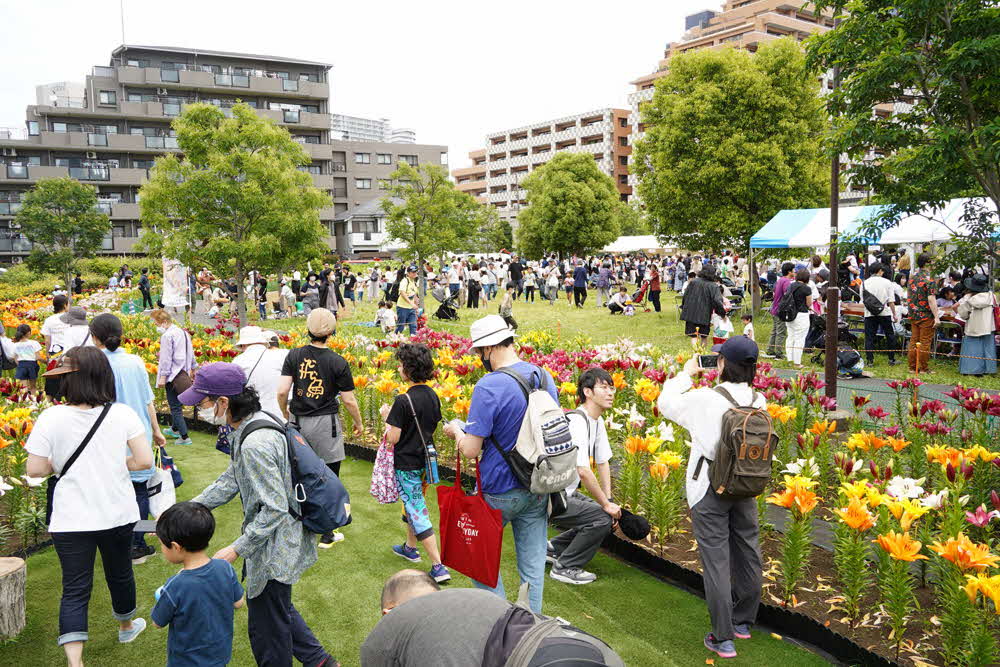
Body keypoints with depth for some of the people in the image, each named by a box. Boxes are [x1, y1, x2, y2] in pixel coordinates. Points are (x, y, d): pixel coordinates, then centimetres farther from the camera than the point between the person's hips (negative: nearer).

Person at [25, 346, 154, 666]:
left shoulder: (51, 418, -13)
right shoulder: (122, 414, -11)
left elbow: (35, 469, -11)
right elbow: (144, 460, -12)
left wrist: (60, 463, 9)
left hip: (71, 520, -1)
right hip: (117, 515, 2)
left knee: (74, 590, 8)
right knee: (120, 573, 23)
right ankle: (127, 625, 47)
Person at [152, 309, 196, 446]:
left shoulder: (167, 335, -14)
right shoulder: (183, 333, 12)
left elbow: (166, 358, -16)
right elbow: (191, 353, 20)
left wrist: (163, 376, -14)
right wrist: (193, 367, 30)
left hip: (172, 375, -9)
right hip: (183, 373, 9)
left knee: (175, 407, -4)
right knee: (177, 404, 23)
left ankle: (184, 437, -5)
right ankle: (175, 429, 38)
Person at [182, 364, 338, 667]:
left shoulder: (255, 444, -31)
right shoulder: (254, 423, 1)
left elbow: (274, 509, -28)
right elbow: (230, 480, 11)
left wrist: (237, 549, -23)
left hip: (274, 550, -10)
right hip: (275, 541, 10)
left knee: (267, 628, 11)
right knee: (278, 608, 28)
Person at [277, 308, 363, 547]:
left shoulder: (294, 355, -5)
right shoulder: (338, 362, -10)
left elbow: (282, 392, -8)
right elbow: (349, 400, -7)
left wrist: (286, 414, 11)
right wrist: (359, 423, 9)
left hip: (298, 421, 3)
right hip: (326, 424, -3)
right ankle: (326, 535, 19)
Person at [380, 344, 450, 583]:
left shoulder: (403, 401, -23)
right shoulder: (433, 396, 0)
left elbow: (392, 438, -20)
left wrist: (387, 417, -3)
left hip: (407, 464, -8)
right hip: (425, 460, 8)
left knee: (417, 512, -3)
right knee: (413, 505, 26)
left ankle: (438, 567, -5)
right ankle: (410, 548, 44)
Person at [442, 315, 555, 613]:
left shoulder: (489, 386, -22)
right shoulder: (544, 376, 0)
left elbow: (470, 450, -21)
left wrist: (456, 431, 1)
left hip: (500, 492, -6)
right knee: (533, 565, 14)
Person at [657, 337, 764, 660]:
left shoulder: (705, 399, -19)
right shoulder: (759, 402, -5)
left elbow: (666, 404, -3)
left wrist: (687, 374, 11)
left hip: (710, 490, -5)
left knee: (716, 560, 2)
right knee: (747, 553, 18)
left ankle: (723, 638, 8)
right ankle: (743, 622, 37)